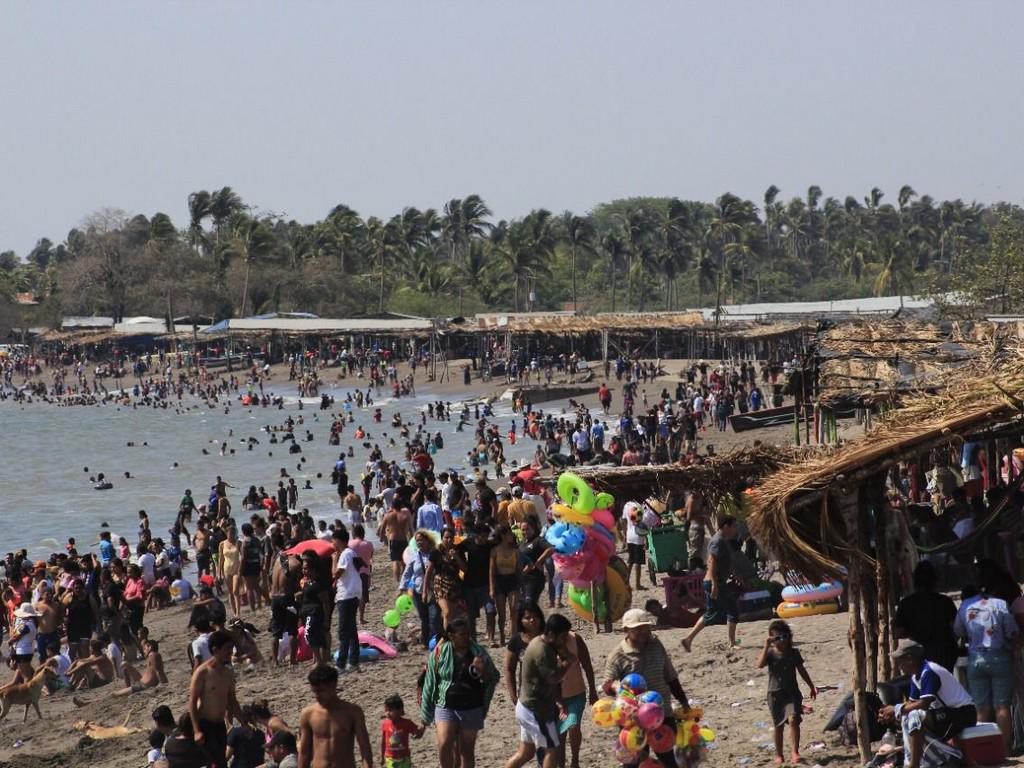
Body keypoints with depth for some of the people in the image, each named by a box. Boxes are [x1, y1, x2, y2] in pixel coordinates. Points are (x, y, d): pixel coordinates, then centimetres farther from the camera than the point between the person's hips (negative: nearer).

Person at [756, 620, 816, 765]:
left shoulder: (793, 653, 4)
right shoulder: (770, 653, -3)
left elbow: (802, 671, 15)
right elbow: (760, 665, -22)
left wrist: (812, 687, 20)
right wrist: (766, 647, -25)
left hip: (792, 692, 0)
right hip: (775, 693, 0)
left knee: (793, 719, -21)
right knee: (778, 725, 8)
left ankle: (795, 752, -21)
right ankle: (778, 754, 23)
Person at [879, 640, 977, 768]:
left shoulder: (928, 672, -20)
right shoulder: (916, 676, 10)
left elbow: (924, 704, -26)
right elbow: (912, 703, 13)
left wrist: (897, 710, -16)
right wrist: (890, 714, -3)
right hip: (948, 712, 10)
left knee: (915, 716, -28)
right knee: (906, 716, 14)